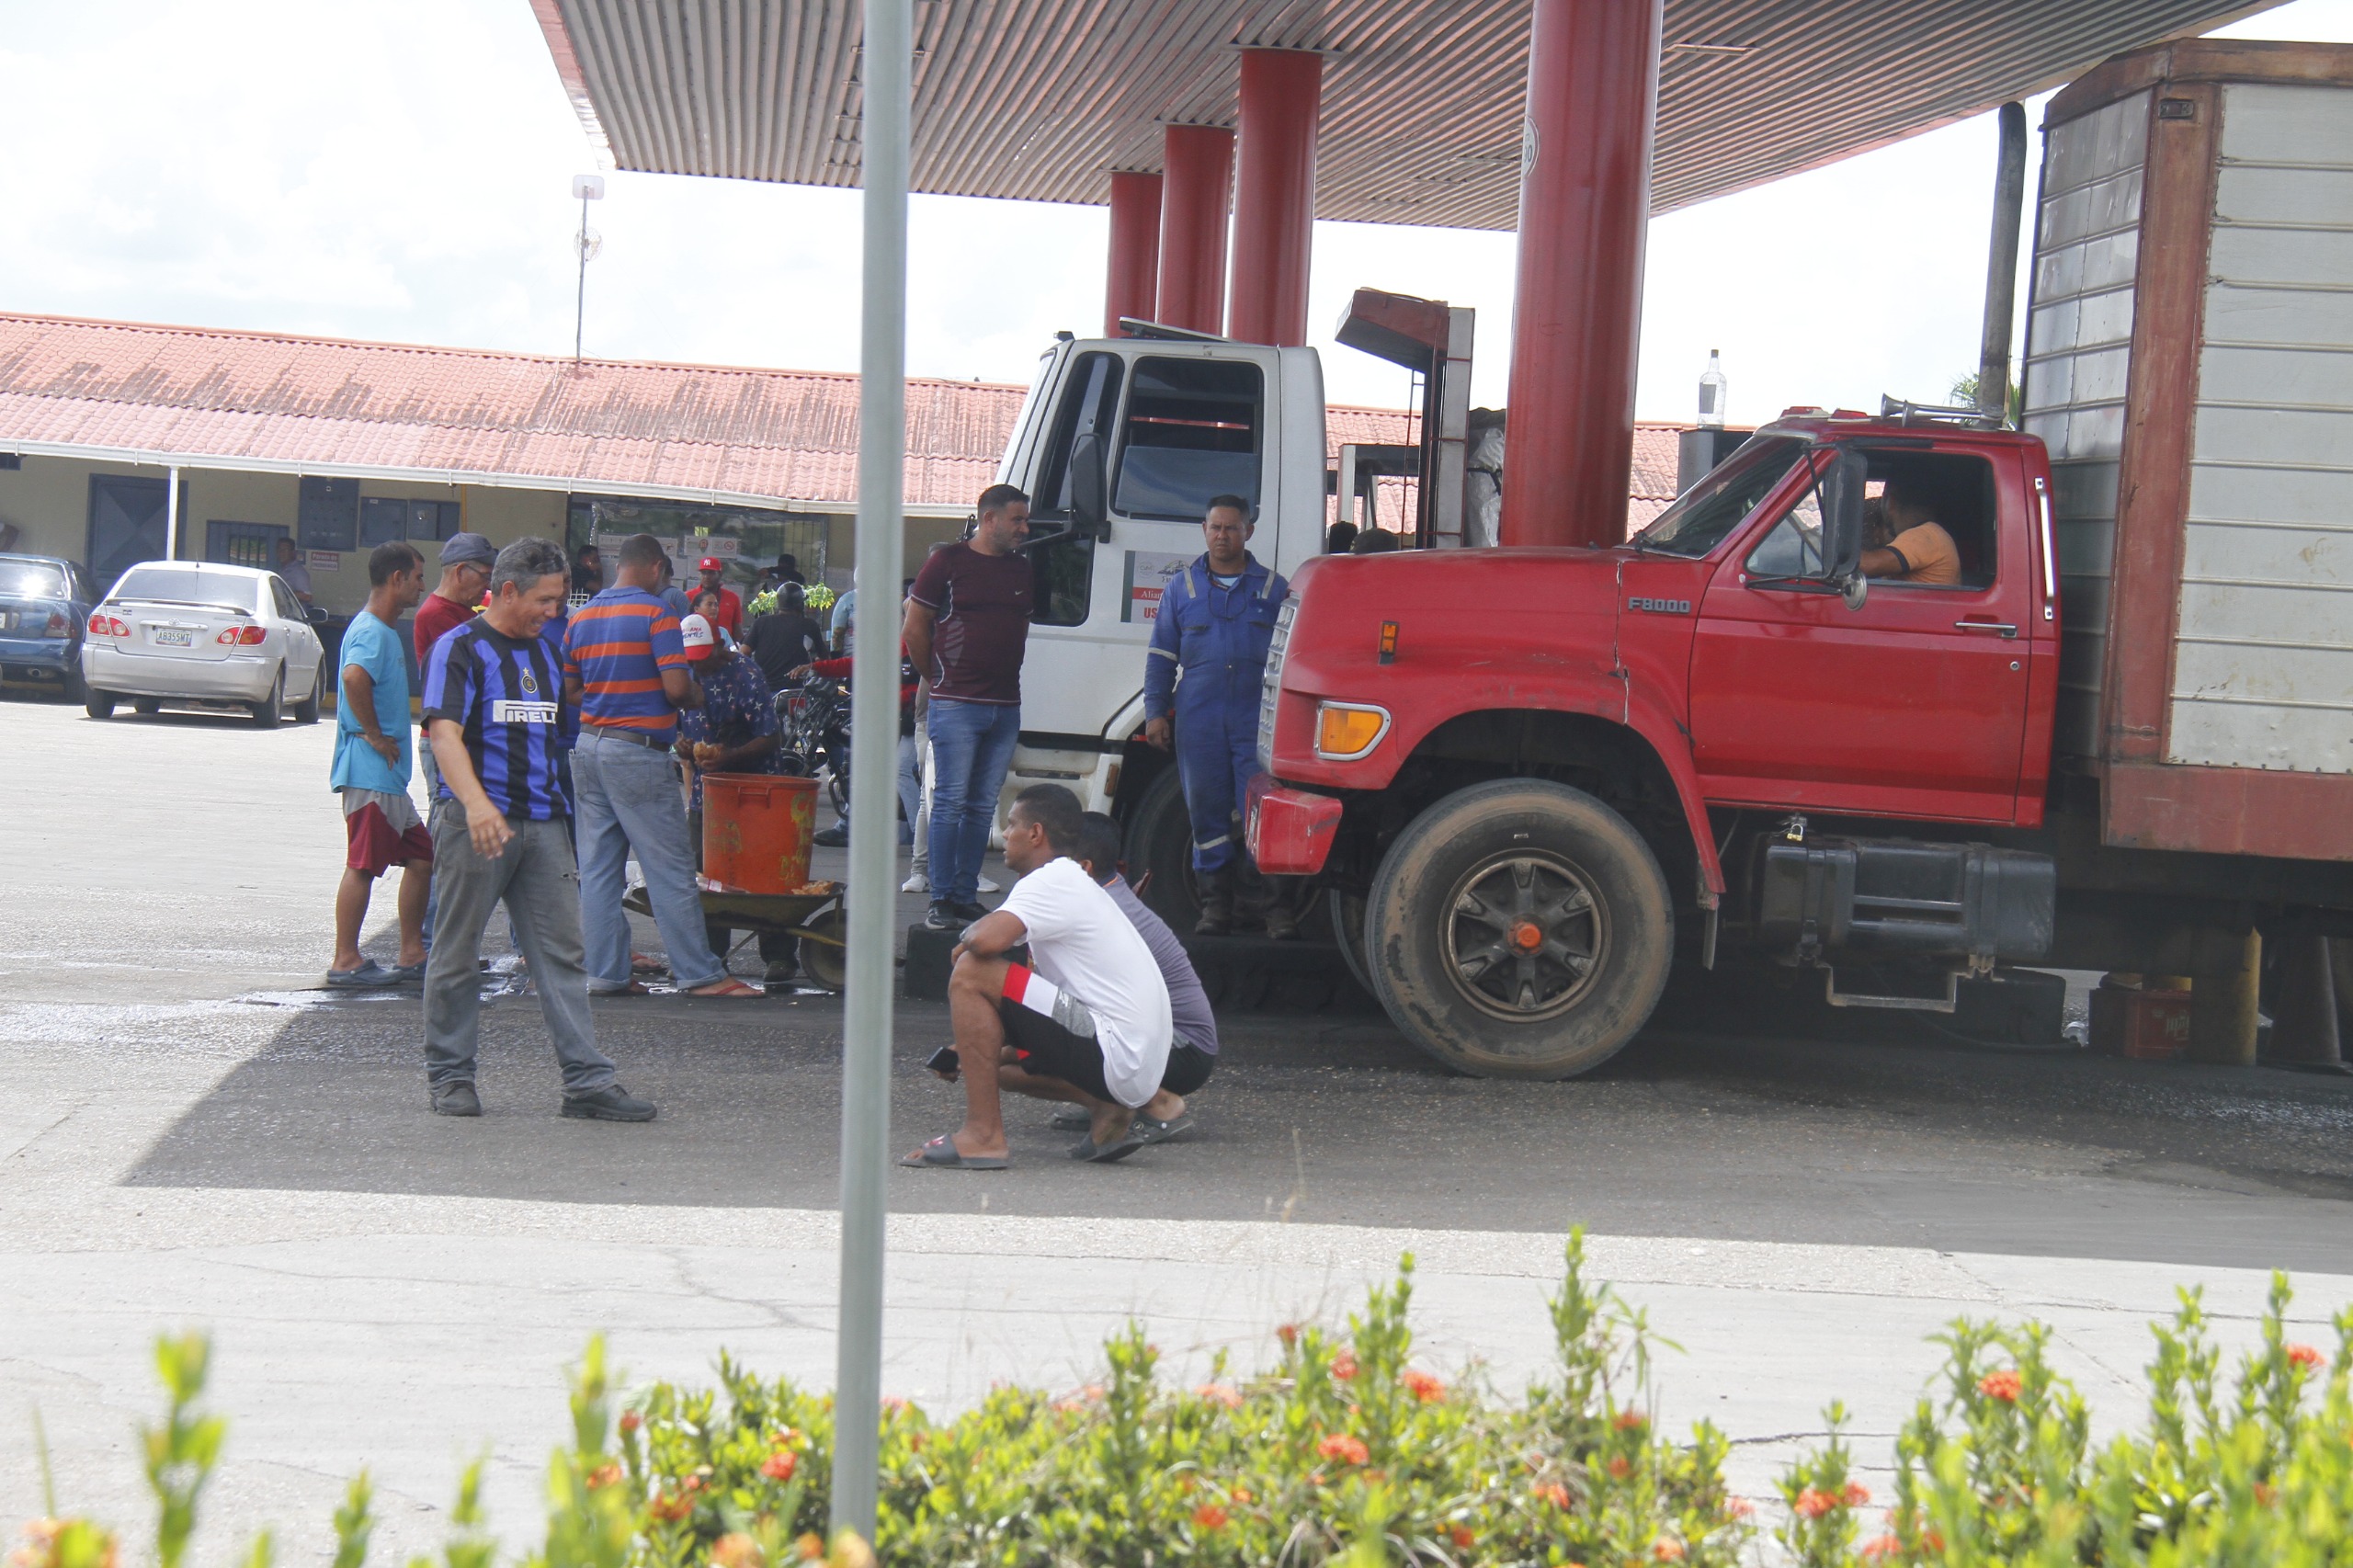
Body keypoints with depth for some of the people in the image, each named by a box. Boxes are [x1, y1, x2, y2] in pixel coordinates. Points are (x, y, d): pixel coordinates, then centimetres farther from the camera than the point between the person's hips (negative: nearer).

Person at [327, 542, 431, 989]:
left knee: (421, 857, 13)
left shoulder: (384, 631, 18)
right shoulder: (371, 631, -14)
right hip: (370, 771, -11)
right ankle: (346, 961, -1)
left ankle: (412, 955, 18)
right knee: (363, 864, -6)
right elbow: (354, 677, -34)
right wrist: (372, 733, -24)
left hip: (388, 774, 11)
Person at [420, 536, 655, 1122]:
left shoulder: (545, 652, 18)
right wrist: (475, 803, -32)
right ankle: (449, 1075, 15)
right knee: (458, 953, 3)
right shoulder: (461, 648, -4)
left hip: (542, 825, 6)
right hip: (477, 823, -6)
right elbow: (444, 733, -17)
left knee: (562, 952, 1)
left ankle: (588, 1080, -1)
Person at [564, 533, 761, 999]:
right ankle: (699, 973, 1)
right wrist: (697, 696, 4)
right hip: (639, 751, -7)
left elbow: (571, 690, 15)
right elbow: (676, 687, -17)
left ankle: (606, 972, 8)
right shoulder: (655, 613, -10)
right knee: (670, 867, -3)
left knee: (598, 868, 8)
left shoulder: (582, 617, 11)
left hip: (589, 746, 7)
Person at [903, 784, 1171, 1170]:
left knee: (971, 973, -15)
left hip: (1114, 1058, -11)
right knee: (996, 1059, 29)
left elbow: (988, 940, -27)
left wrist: (967, 939, -2)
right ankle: (1108, 1112, 10)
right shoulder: (1074, 884, 24)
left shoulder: (1050, 882, -9)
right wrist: (975, 1048, 24)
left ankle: (982, 1136, -15)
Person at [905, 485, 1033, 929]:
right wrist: (938, 679, 8)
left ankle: (966, 897, 12)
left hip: (1006, 705, 5)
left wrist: (1007, 675, 15)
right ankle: (941, 901, -4)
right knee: (951, 801, -6)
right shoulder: (949, 563, -1)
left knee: (983, 806, 7)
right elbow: (915, 628, 3)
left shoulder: (1023, 569, 13)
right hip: (957, 705, -5)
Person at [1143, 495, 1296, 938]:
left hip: (1258, 721, -2)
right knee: (1206, 813, 4)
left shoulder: (1274, 589, 10)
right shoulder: (1181, 588, 14)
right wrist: (1155, 712, 5)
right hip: (1198, 722, 2)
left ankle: (1279, 907, -7)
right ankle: (1215, 902, 12)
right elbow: (1161, 656, 14)